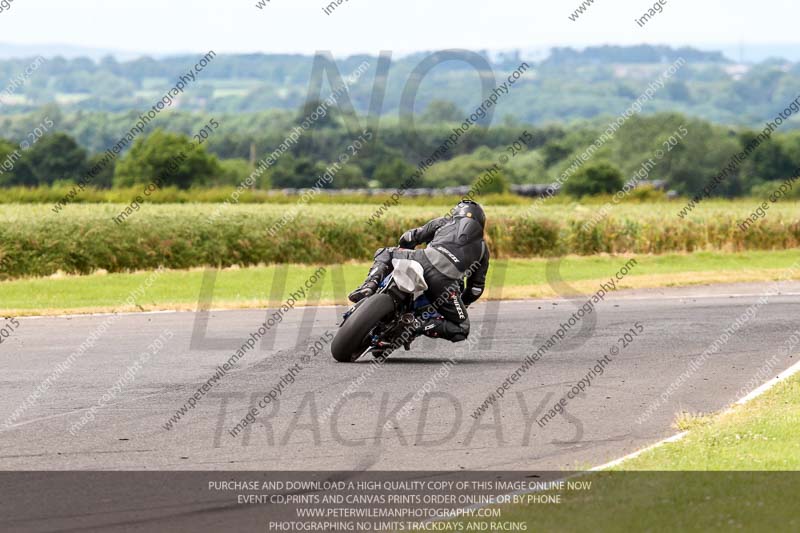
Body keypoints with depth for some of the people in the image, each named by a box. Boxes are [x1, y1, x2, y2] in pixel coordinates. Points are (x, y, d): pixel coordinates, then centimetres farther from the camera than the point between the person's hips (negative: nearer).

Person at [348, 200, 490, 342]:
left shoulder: (443, 222, 28)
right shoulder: (483, 249, 29)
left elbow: (407, 239, 25)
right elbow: (477, 287, 27)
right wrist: (463, 303, 44)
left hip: (424, 260, 1)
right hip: (444, 281, -1)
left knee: (384, 254, 29)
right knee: (461, 330, 13)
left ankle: (369, 286, -1)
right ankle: (419, 325, -13)